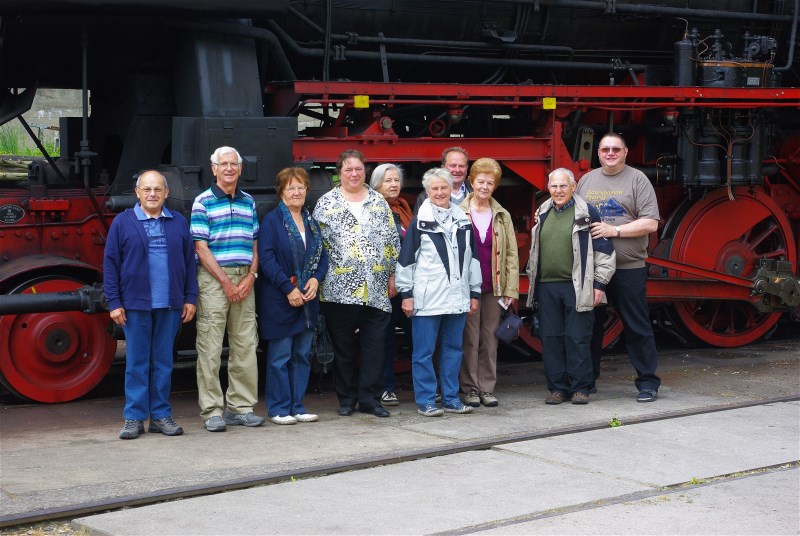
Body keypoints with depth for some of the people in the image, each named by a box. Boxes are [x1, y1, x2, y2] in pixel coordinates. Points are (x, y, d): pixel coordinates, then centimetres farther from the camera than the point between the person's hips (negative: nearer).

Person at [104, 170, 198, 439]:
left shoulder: (178, 222, 9)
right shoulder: (123, 222, 2)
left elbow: (189, 262, 10)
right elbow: (110, 263, 1)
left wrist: (190, 298, 4)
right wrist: (114, 303, -5)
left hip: (170, 305, 2)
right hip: (135, 305, -2)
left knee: (164, 362, 8)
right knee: (136, 363, 2)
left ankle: (161, 415, 16)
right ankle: (134, 418, 8)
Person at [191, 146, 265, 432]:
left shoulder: (248, 202, 15)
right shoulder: (203, 202, -2)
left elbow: (255, 244, 14)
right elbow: (201, 248, -7)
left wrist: (250, 277, -2)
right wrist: (226, 282, -11)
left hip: (244, 281, 5)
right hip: (213, 280, -5)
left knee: (245, 346, 6)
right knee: (210, 347, -4)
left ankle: (241, 407, 14)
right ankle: (212, 411, 0)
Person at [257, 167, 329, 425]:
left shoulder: (312, 223, 15)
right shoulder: (272, 221, -4)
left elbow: (322, 256, 14)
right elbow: (267, 259, -12)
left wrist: (316, 279, -7)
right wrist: (289, 288, -18)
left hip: (308, 299, 6)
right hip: (279, 300, -6)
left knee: (303, 355, 9)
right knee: (280, 357, -2)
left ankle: (297, 406, 16)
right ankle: (278, 409, 4)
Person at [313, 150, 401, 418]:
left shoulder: (379, 201, 12)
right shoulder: (327, 203, 4)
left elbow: (392, 241, 14)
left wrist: (392, 276, 9)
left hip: (376, 289, 2)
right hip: (340, 288, -2)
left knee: (375, 344, 0)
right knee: (343, 345, 4)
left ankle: (370, 398, 7)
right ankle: (346, 399, 14)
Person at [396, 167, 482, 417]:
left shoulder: (463, 220, 11)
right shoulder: (420, 221, -3)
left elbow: (473, 257, 17)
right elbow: (406, 259, -3)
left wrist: (475, 292, 15)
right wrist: (406, 294, -6)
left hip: (457, 298, 5)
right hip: (427, 299, -5)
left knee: (453, 349, 9)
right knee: (424, 352, 0)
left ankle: (451, 398, 18)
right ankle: (425, 401, 6)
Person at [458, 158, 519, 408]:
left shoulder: (502, 216, 10)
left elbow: (511, 253, 9)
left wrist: (511, 288, 2)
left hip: (494, 286, 3)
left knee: (490, 338, 6)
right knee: (470, 338, 0)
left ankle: (487, 388, 13)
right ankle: (470, 388, 8)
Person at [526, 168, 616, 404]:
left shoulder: (587, 213, -1)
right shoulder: (542, 214, 15)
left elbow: (604, 249, -2)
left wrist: (599, 283, -6)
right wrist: (532, 280, 21)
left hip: (577, 287, -5)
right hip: (547, 287, 5)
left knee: (577, 338, -4)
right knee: (550, 338, 4)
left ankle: (580, 387, 4)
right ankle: (557, 387, 12)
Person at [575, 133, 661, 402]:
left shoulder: (637, 180, 0)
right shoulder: (586, 181, 14)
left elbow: (650, 223, -8)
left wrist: (614, 230, -15)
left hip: (628, 268, -4)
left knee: (637, 328, -1)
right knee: (590, 324, 10)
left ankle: (648, 382, 6)